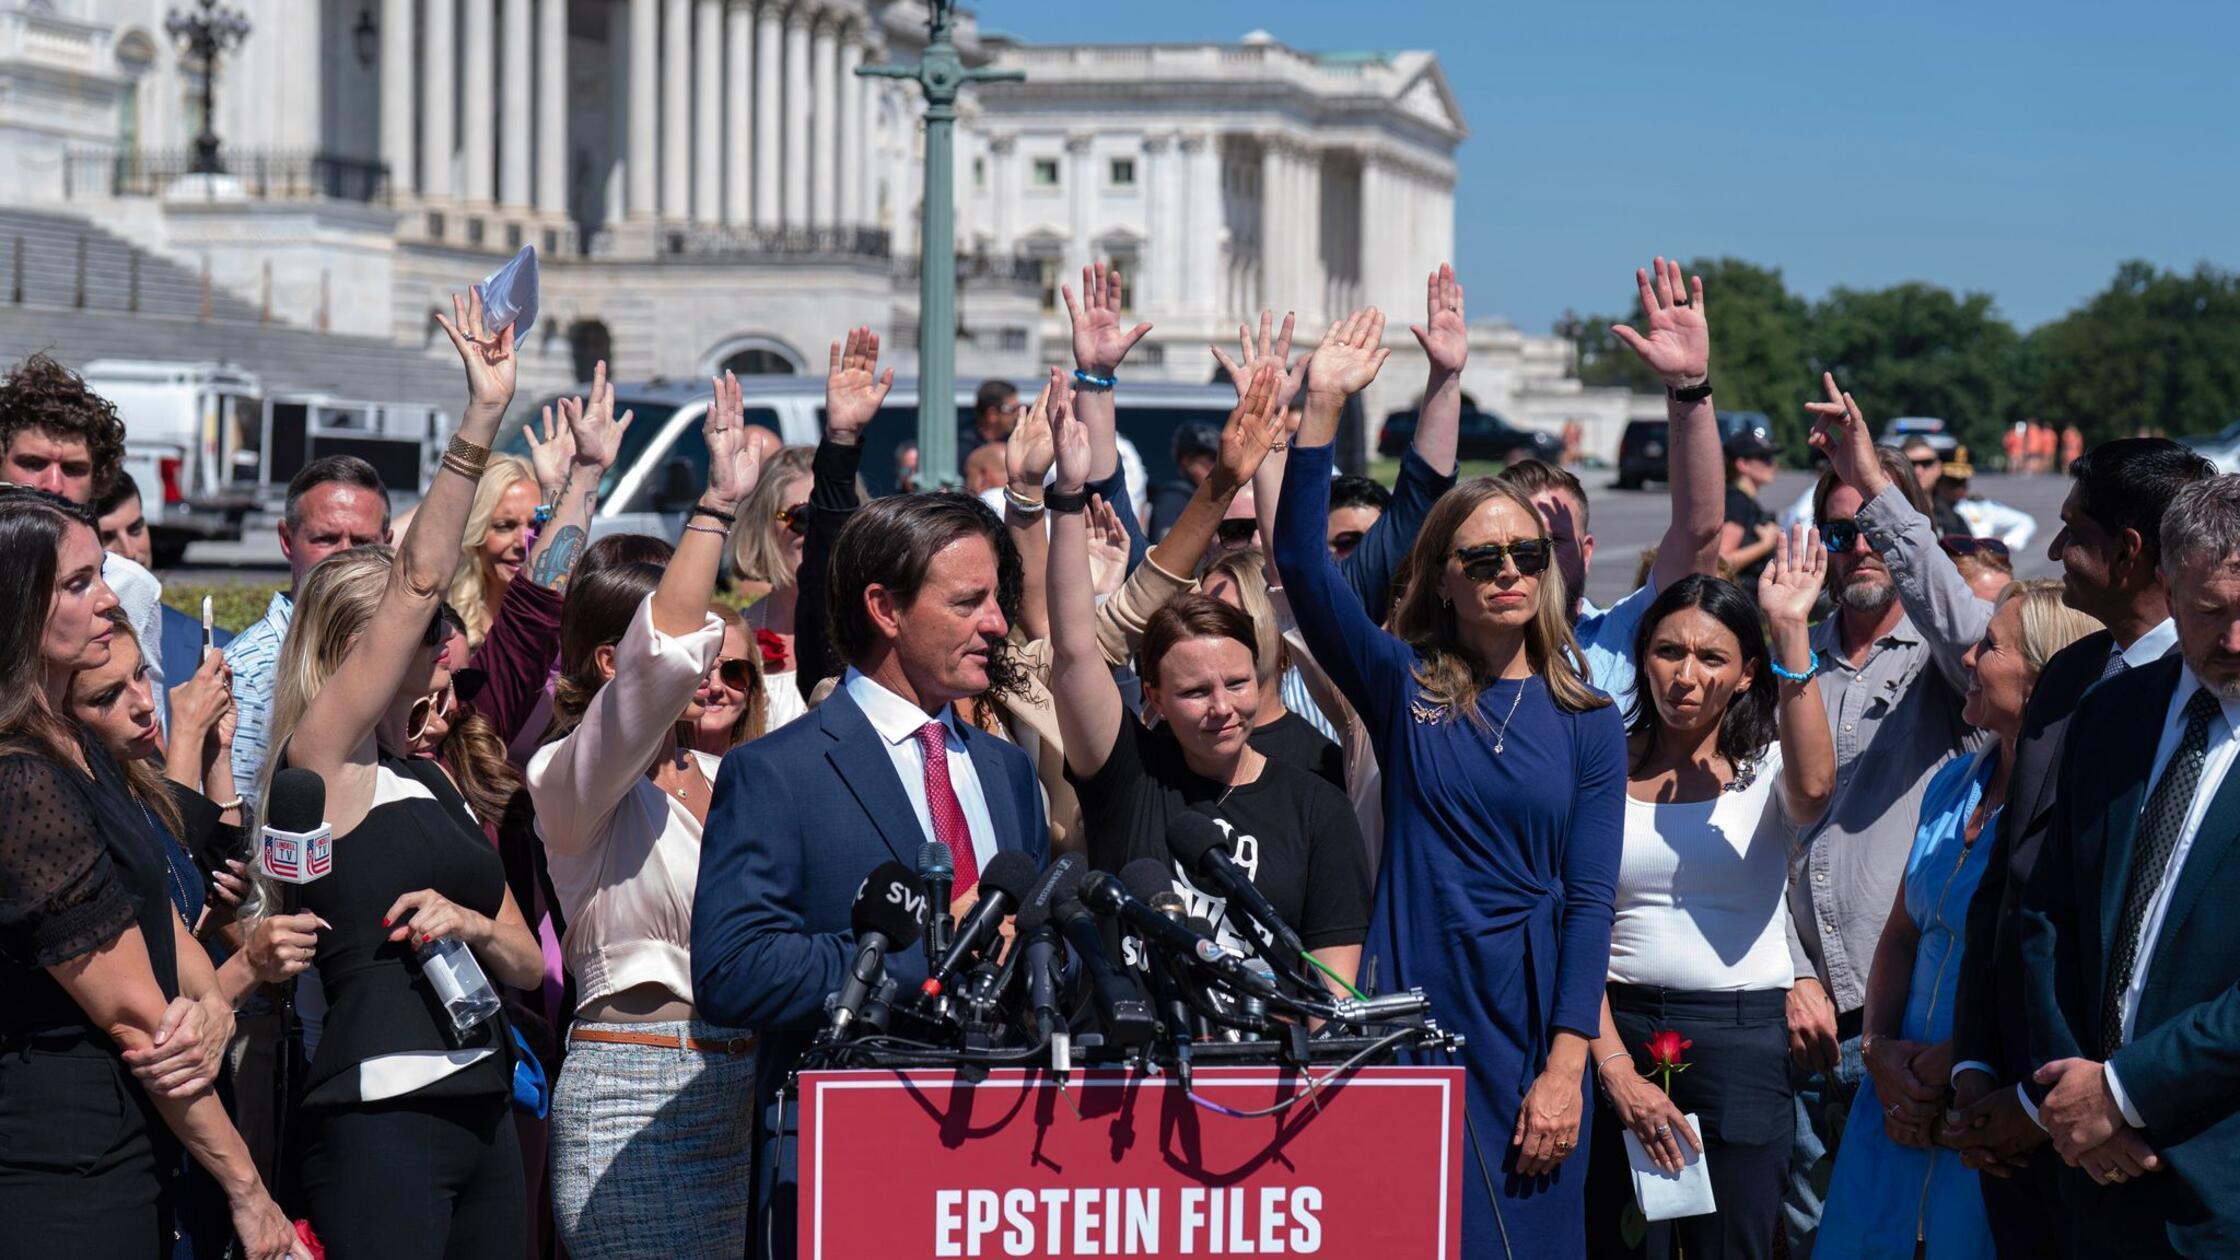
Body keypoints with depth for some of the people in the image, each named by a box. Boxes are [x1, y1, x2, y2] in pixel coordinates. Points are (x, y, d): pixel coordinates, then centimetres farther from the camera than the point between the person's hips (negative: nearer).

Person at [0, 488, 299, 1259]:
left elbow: (159, 918, 12)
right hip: (62, 1179, -9)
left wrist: (211, 1009, -11)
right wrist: (247, 1190, -12)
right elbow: (133, 1016, -18)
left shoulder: (74, 748, 10)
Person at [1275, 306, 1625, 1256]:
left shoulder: (1586, 723, 5)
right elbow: (1301, 562, -7)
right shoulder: (1404, 688, 5)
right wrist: (1323, 408, -14)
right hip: (1410, 1007, 0)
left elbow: (1589, 900, 0)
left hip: (1529, 1022, 1)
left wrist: (1565, 1067, -9)